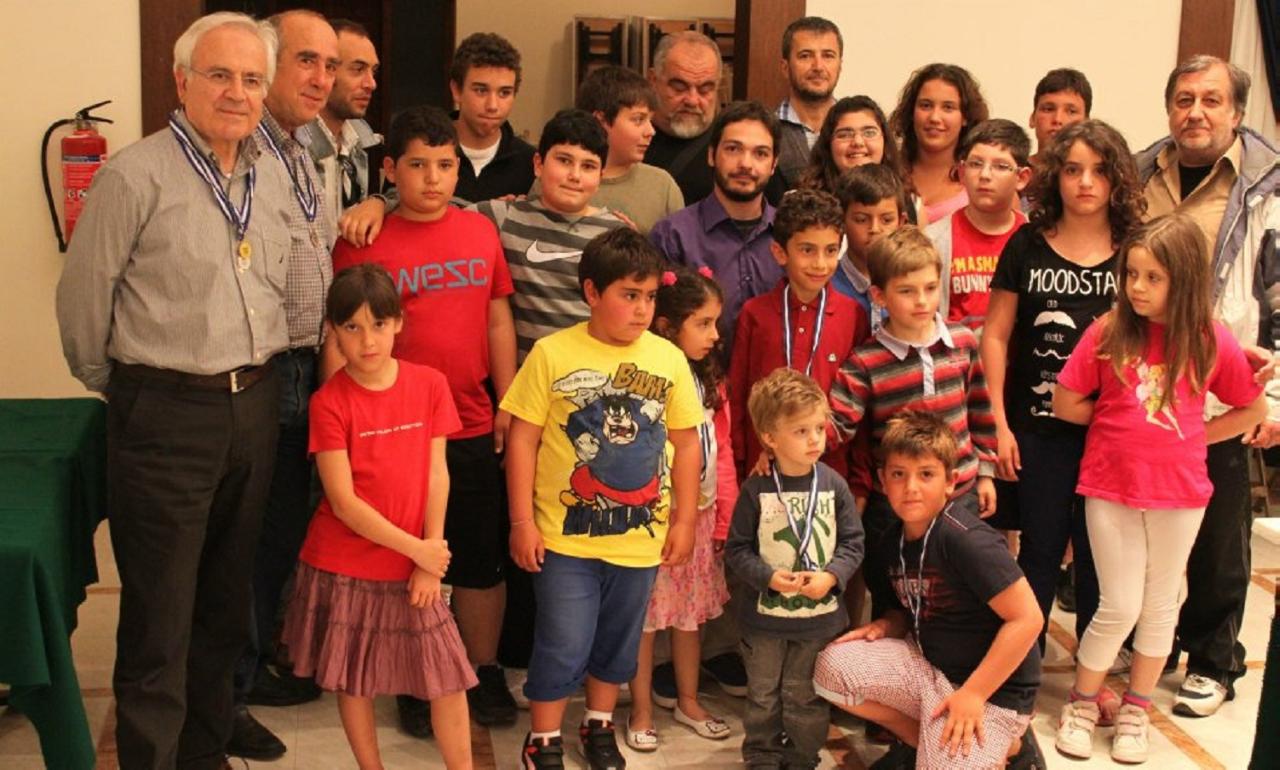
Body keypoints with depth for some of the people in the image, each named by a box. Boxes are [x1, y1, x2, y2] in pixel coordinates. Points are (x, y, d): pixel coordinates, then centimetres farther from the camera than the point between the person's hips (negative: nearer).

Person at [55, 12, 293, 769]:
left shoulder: (273, 175, 8)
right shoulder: (135, 176, -12)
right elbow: (82, 299, -7)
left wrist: (258, 382, 14)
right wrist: (120, 389, 4)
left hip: (255, 404, 6)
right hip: (167, 413, -6)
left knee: (226, 598, 17)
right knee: (160, 612, 2)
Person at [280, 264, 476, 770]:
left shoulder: (430, 385, -3)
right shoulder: (329, 402, -12)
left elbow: (436, 474, -1)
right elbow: (344, 502, -14)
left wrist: (430, 559, -6)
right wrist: (416, 549, -14)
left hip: (414, 564, 2)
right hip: (344, 566, -2)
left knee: (447, 673, 5)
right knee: (353, 679, 10)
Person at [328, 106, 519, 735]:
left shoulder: (481, 231, 5)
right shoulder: (363, 242, -6)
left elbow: (499, 319, 9)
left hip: (475, 430, 3)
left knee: (482, 559, 12)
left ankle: (484, 673, 29)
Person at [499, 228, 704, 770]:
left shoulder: (669, 359, -3)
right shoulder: (552, 354, -10)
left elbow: (686, 443, 5)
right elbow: (522, 439, -6)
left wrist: (684, 519, 5)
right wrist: (522, 522, -7)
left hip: (640, 536, 3)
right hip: (565, 534, -3)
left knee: (618, 641, 18)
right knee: (563, 644, 4)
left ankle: (599, 726, 40)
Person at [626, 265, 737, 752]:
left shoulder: (710, 380, 5)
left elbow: (722, 451, 8)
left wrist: (726, 518, 6)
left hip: (700, 515, 6)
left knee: (690, 615, 19)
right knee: (644, 619, 8)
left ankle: (688, 702, 35)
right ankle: (642, 711, 24)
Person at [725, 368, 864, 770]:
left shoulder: (834, 485, -7)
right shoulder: (756, 490, -11)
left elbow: (852, 543, -3)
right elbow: (737, 549, -8)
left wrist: (830, 576, -18)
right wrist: (769, 577, -21)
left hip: (820, 616, 1)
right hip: (765, 615, 0)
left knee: (806, 697, 13)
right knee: (763, 696, 16)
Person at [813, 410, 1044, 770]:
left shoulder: (967, 540, -23)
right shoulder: (891, 541, 2)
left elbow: (1027, 618, -23)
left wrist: (972, 693, -21)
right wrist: (886, 625, -6)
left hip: (992, 688, -7)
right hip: (927, 664, 7)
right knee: (833, 666, -13)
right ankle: (922, 740, 7)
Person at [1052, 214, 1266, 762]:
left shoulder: (1211, 342, -7)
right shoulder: (1108, 332, -9)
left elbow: (1253, 410, 4)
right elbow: (1065, 404, -3)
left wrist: (1190, 436, -2)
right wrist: (1122, 422, 1)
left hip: (1178, 491, 2)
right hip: (1111, 486, -1)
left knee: (1160, 604, 13)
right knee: (1120, 607, 1)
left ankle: (1135, 711, 30)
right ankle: (1081, 704, 21)